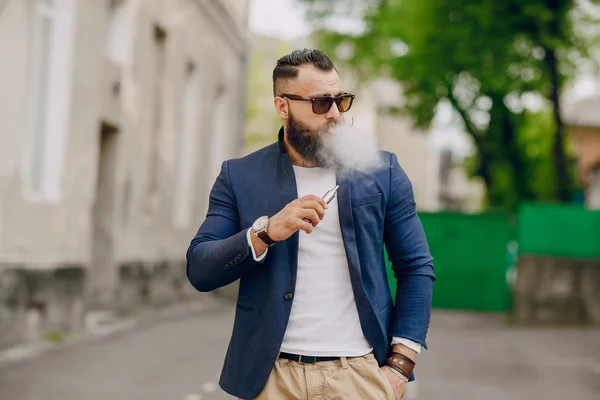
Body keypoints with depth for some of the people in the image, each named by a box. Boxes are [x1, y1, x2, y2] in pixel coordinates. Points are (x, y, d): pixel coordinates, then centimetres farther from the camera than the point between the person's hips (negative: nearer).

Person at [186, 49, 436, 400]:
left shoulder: (382, 171, 3)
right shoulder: (240, 177, 3)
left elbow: (418, 268, 3)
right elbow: (199, 271, -3)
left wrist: (400, 366, -5)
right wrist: (266, 232, -19)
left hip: (362, 372, 0)